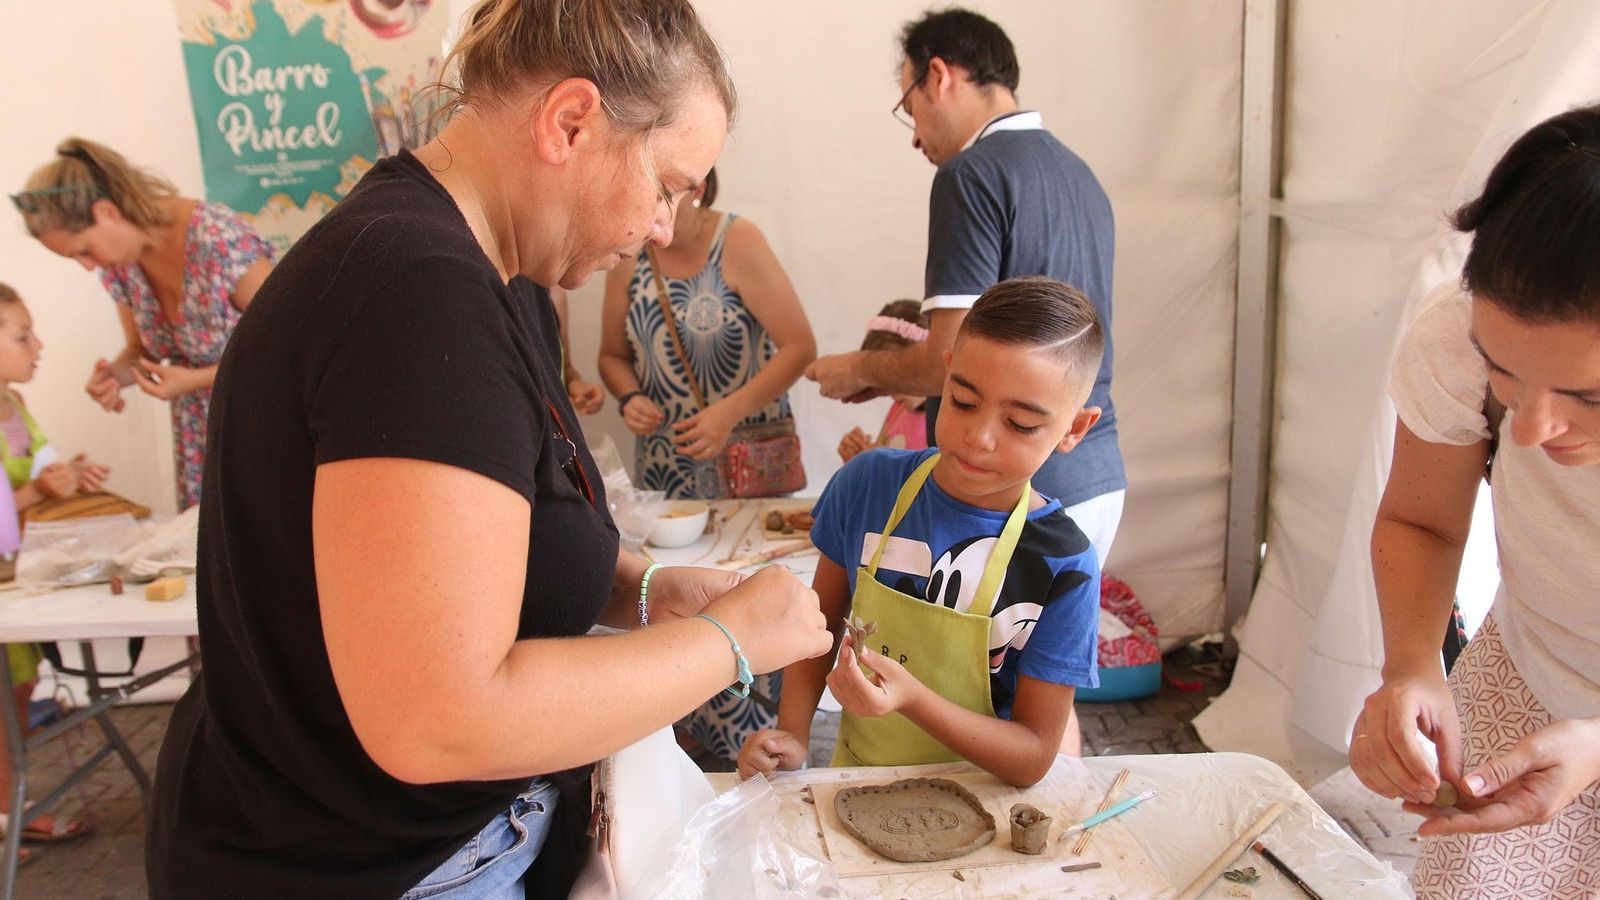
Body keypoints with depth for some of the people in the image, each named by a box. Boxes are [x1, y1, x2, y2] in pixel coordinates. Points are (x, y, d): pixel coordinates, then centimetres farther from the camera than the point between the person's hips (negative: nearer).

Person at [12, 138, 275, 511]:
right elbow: (142, 349, 14)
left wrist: (195, 379, -20)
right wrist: (113, 374, -8)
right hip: (198, 434, 6)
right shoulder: (118, 264, -1)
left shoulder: (217, 238, -22)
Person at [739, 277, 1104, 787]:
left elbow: (1033, 759, -14)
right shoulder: (868, 483, -6)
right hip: (855, 783, 1)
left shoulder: (1062, 567, -16)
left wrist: (911, 698, -28)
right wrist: (792, 736, -6)